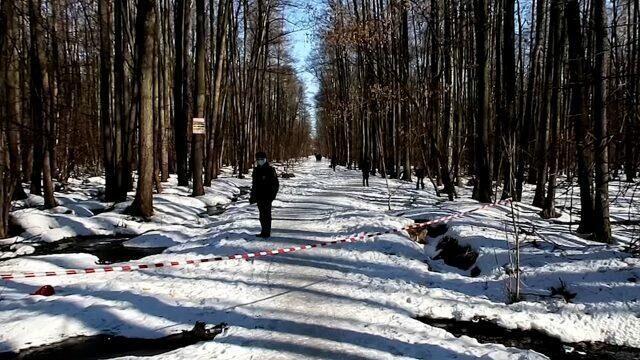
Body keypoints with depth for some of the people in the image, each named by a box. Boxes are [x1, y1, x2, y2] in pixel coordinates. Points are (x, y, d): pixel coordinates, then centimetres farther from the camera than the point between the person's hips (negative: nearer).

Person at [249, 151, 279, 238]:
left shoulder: (270, 170, -8)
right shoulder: (256, 170, 11)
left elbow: (276, 184, -7)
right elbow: (254, 184, 19)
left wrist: (272, 195, -14)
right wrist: (252, 196, 14)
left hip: (267, 197, -6)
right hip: (259, 197, 7)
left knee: (266, 214, -4)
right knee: (262, 214, 12)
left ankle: (266, 232, 2)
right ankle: (264, 232, 21)